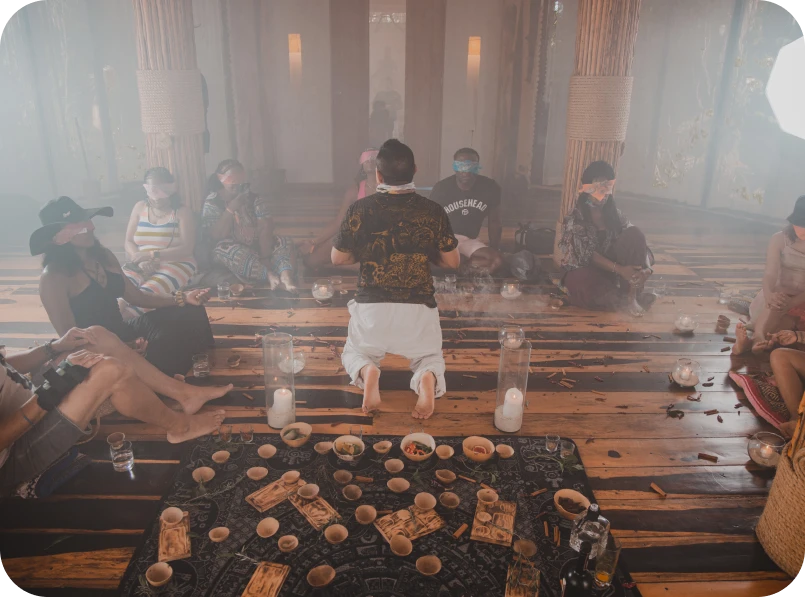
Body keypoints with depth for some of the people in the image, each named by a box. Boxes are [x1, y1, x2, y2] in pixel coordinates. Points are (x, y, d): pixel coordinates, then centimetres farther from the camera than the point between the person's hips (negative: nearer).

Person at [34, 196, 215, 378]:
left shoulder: (102, 256, 6)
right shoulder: (53, 277, -16)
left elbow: (137, 297, 11)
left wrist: (182, 298, -2)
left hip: (121, 333, 8)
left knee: (191, 313, -6)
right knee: (164, 342, -32)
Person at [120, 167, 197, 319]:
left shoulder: (182, 212, 3)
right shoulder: (140, 208, 16)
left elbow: (187, 249, -9)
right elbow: (129, 243, 11)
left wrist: (152, 255, -19)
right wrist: (140, 259, -12)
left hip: (175, 265, -4)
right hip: (140, 265, 4)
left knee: (147, 292, -36)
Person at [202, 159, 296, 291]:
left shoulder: (255, 200, 0)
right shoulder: (212, 204, -4)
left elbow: (266, 230, -14)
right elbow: (215, 236, -17)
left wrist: (265, 259, -30)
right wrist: (231, 209, -22)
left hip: (258, 247, 3)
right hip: (233, 251, -2)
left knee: (284, 244, -24)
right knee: (224, 249, -36)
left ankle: (286, 276, -50)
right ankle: (270, 275, -43)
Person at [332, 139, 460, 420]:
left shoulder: (360, 209, -6)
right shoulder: (432, 211, -4)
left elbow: (338, 258, 5)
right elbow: (452, 262, 4)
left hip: (372, 306, 0)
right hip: (419, 307, 1)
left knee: (353, 354, 27)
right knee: (430, 358, 26)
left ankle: (367, 371, -9)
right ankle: (427, 378, -11)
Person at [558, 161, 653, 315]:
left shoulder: (614, 213, 4)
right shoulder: (576, 217, -12)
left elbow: (636, 242, -4)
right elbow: (586, 254, -21)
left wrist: (646, 267, -25)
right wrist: (619, 269, -32)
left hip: (611, 269, 4)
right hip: (584, 271, -4)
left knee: (635, 233, -18)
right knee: (586, 287, -41)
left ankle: (632, 293, -22)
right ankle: (628, 297, -14)